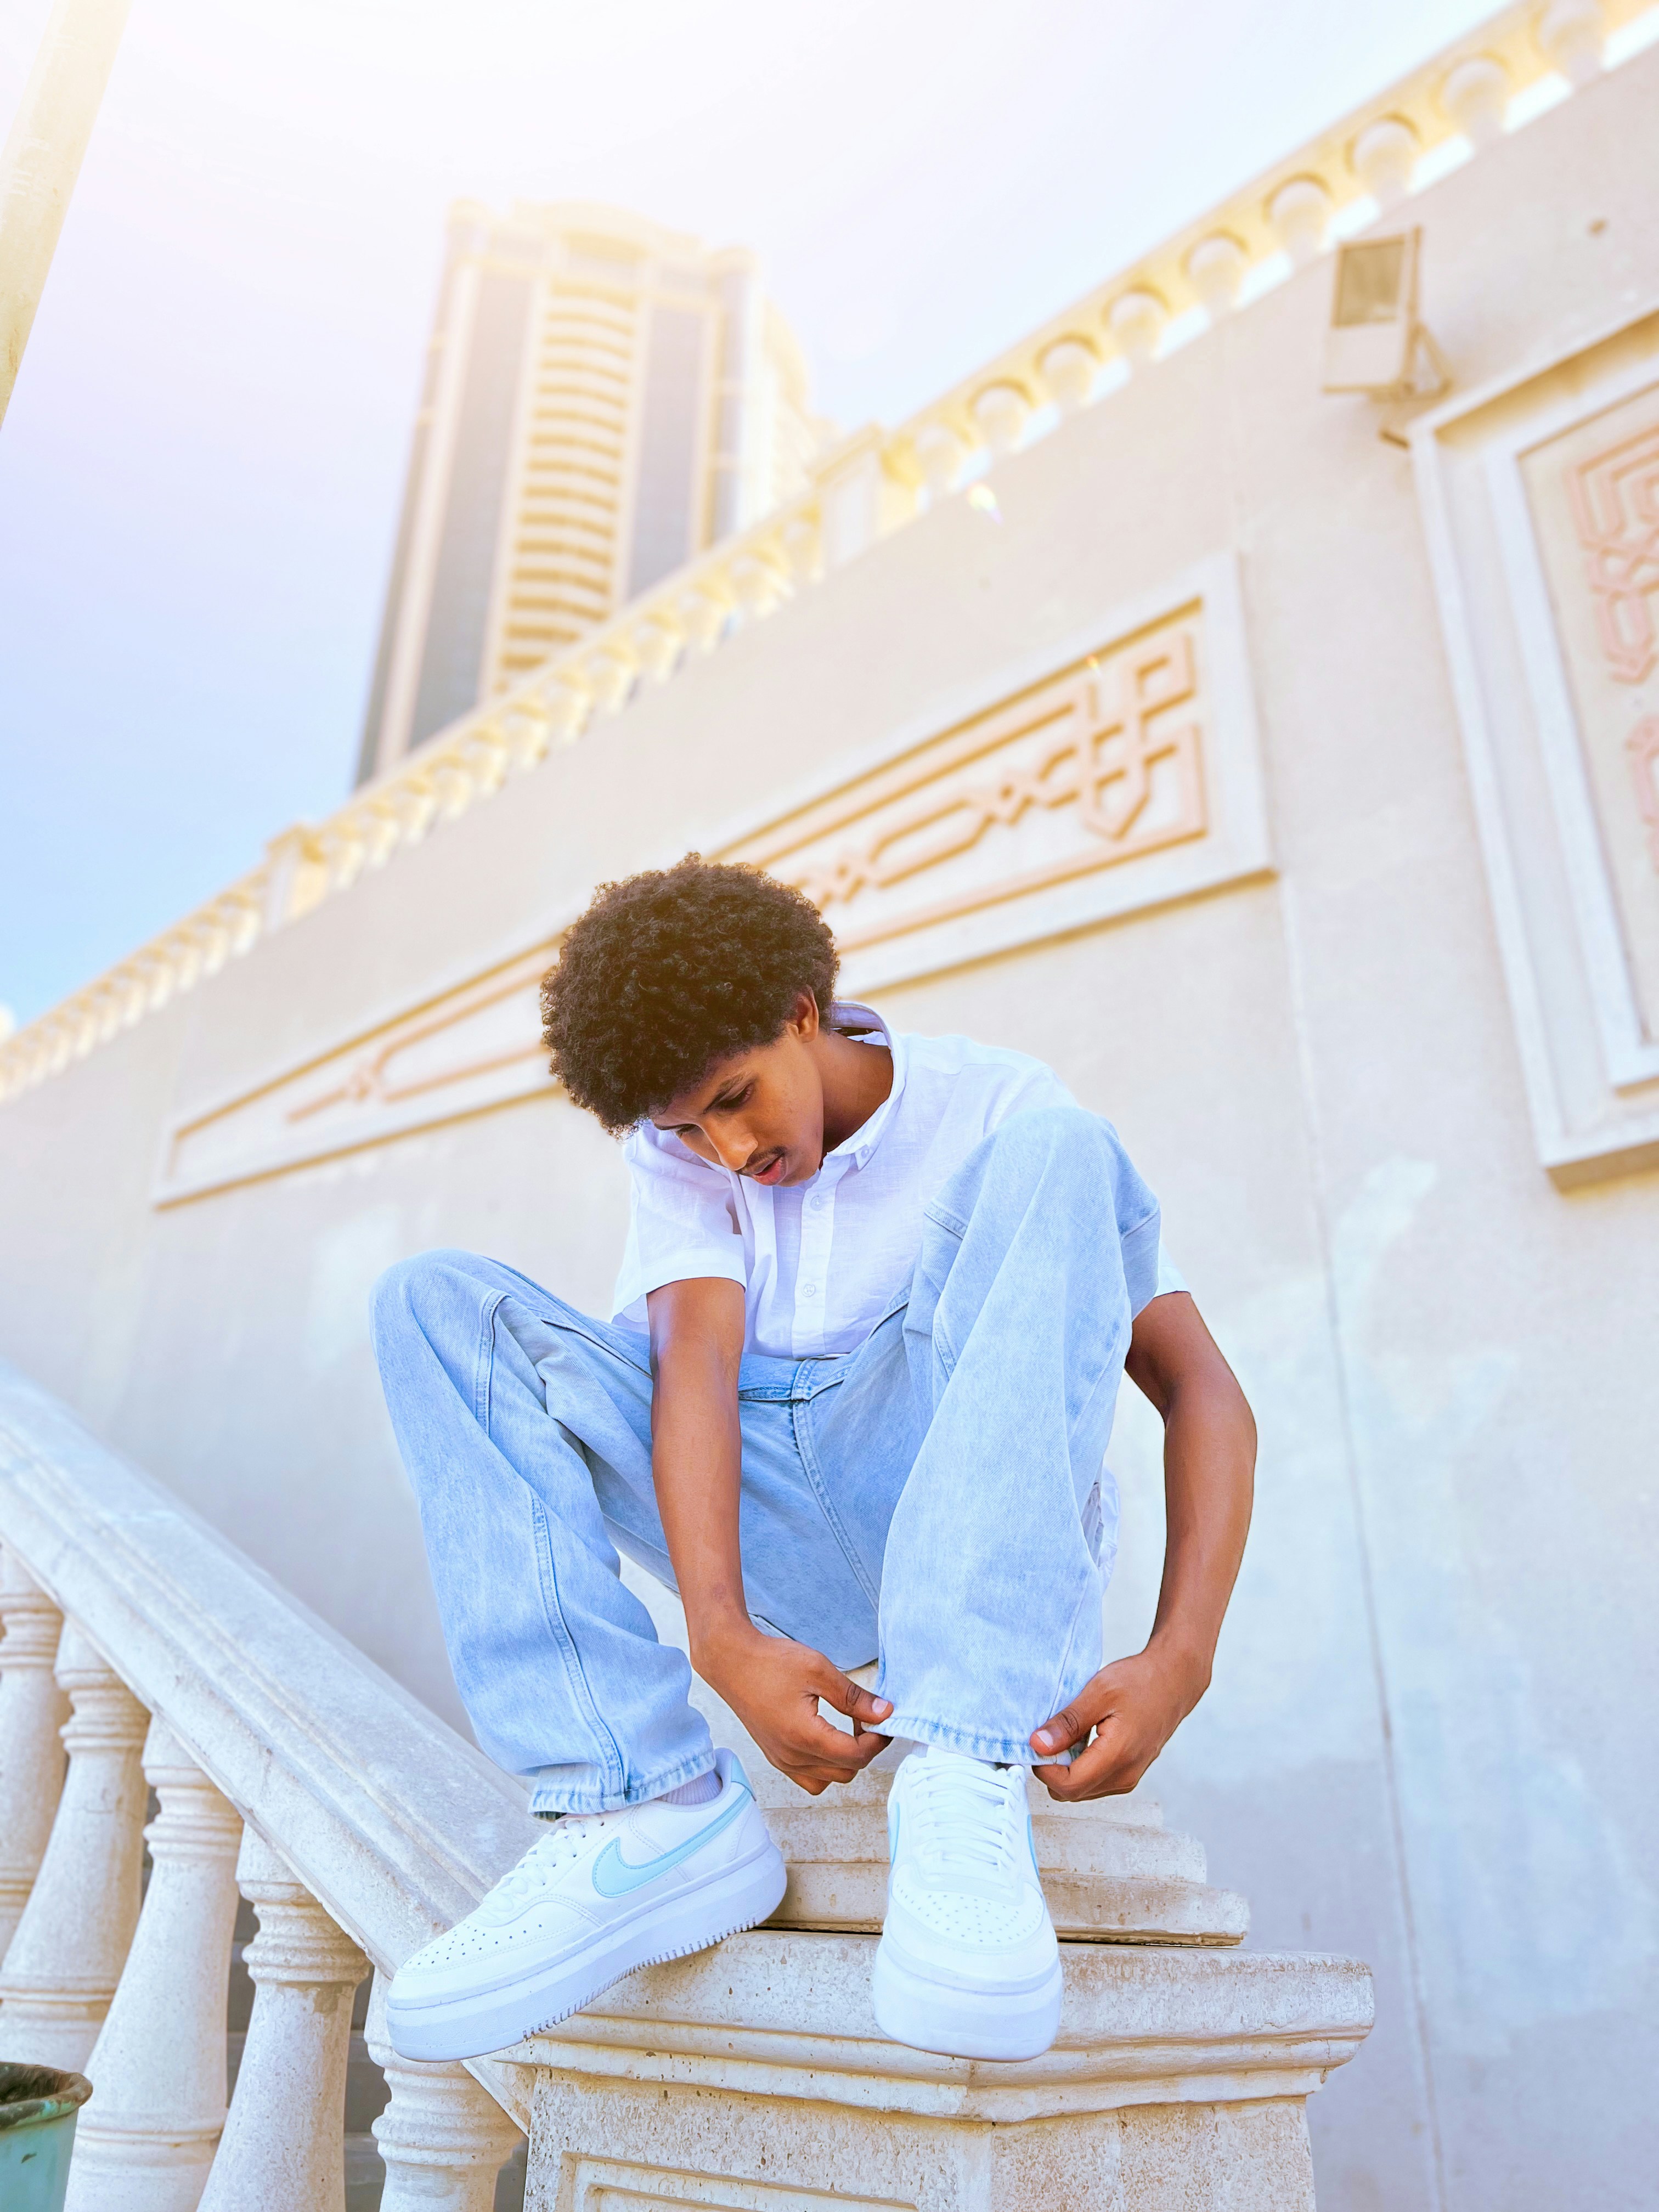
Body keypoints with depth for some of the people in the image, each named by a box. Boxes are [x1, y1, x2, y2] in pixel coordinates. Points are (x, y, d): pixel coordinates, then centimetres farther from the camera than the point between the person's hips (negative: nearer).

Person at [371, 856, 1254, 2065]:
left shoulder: (996, 1106, -2)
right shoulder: (676, 1150, 7)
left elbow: (1203, 1390, -8)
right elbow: (695, 1355, -11)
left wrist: (1177, 1664, -22)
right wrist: (722, 1636, -28)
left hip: (985, 1516, -3)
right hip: (780, 1544, 3)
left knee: (1058, 1154, -25)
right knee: (435, 1299, -9)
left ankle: (966, 1777, -34)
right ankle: (649, 1808, -24)